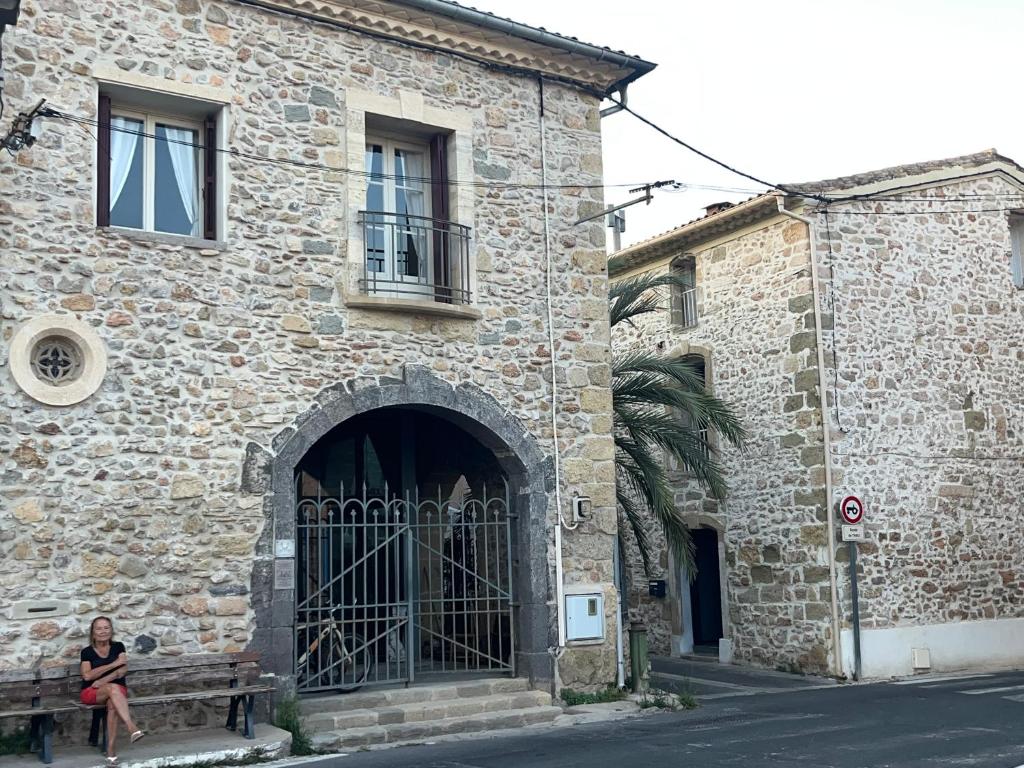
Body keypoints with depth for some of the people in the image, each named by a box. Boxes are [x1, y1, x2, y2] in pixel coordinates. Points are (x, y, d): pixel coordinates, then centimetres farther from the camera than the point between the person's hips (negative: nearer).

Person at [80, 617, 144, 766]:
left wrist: (104, 680, -19)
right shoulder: (87, 652, 3)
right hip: (92, 692, -1)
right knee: (113, 688, -36)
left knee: (113, 704, -36)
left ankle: (111, 751, -38)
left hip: (118, 689, 1)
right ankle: (132, 729, -50)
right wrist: (114, 664, -15)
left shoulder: (118, 646, 7)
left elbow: (123, 670, -5)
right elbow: (87, 676, -11)